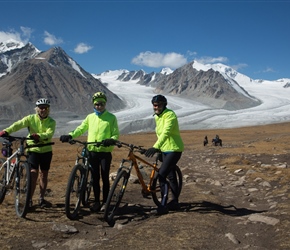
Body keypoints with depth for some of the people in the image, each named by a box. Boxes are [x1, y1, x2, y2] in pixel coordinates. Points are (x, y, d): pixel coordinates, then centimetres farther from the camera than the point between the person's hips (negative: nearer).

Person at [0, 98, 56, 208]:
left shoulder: (51, 122, -5)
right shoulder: (31, 118, -5)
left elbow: (49, 134, -23)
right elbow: (18, 124, -21)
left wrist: (38, 136, -43)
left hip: (46, 150, 2)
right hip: (33, 149, -1)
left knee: (44, 174, 9)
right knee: (33, 173, -9)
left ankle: (41, 198, 23)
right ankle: (29, 199, 1)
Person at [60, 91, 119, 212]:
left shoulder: (111, 117, 0)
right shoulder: (90, 117, 10)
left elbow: (116, 134, -2)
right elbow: (80, 129, 11)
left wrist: (111, 140, -24)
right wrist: (70, 135, -6)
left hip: (105, 152, -3)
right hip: (92, 151, 3)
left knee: (105, 177, 2)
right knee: (95, 177, 8)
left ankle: (105, 201, 14)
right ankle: (97, 201, 18)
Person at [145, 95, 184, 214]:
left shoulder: (170, 115, -20)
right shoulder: (157, 116, 8)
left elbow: (165, 133, -35)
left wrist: (155, 147, -46)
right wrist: (158, 147, 21)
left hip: (174, 149, -9)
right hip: (165, 149, 9)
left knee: (162, 175, -16)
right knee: (171, 175, 17)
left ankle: (163, 204, -9)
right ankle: (175, 202, 29)